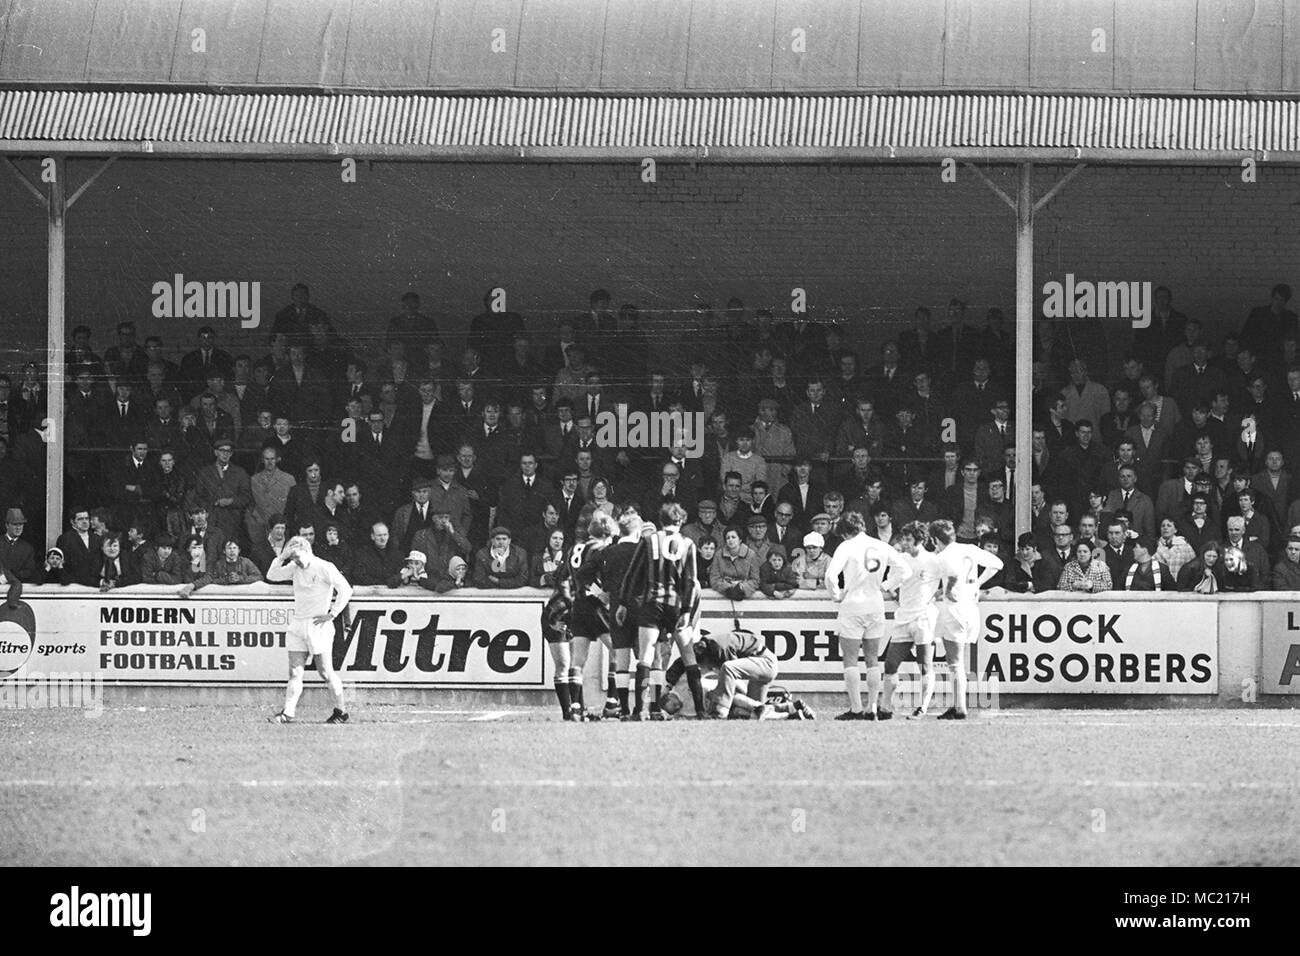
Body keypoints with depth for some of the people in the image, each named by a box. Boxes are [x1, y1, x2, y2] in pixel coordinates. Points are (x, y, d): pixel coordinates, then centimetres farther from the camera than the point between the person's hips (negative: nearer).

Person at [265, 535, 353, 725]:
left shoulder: (324, 568, -9)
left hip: (318, 626, -6)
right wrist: (282, 557, -1)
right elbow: (272, 575, 13)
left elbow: (346, 589, -12)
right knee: (295, 673, 0)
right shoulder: (295, 568, 11)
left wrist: (332, 614, -13)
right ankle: (287, 713, -4)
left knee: (326, 672, -1)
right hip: (298, 625, 6)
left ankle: (340, 712, 11)